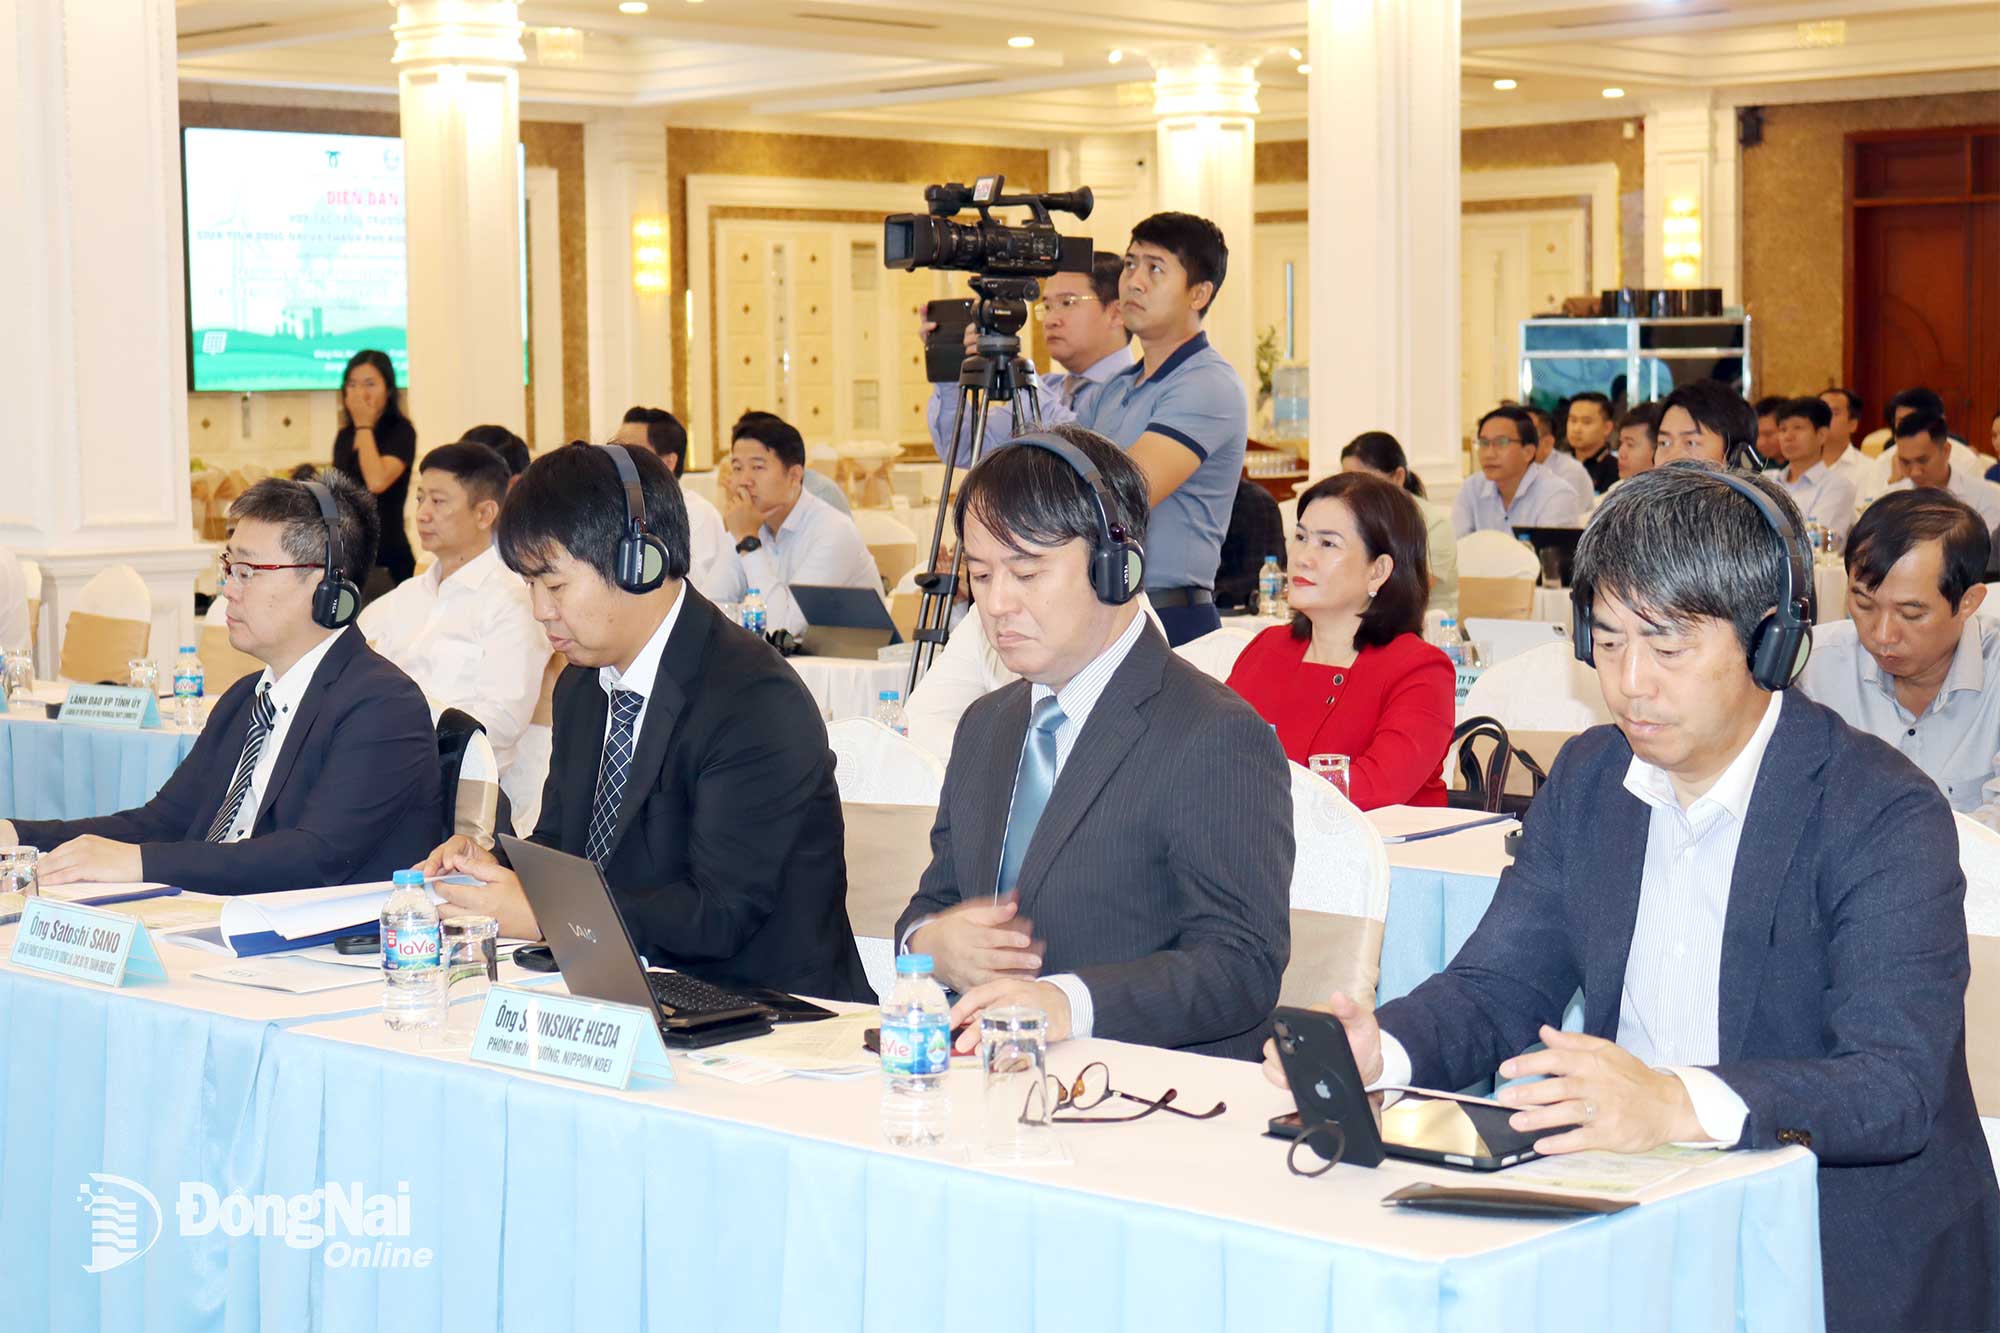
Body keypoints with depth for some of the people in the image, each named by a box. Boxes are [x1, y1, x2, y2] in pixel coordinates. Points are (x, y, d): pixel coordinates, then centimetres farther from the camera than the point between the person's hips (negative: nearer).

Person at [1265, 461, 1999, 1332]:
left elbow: (1897, 1085, -23)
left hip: (1844, 1252, -6)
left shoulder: (1888, 817, -12)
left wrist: (1678, 1104, -40)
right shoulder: (1588, 779, 9)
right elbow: (1500, 988, 9)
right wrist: (1376, 1049, -14)